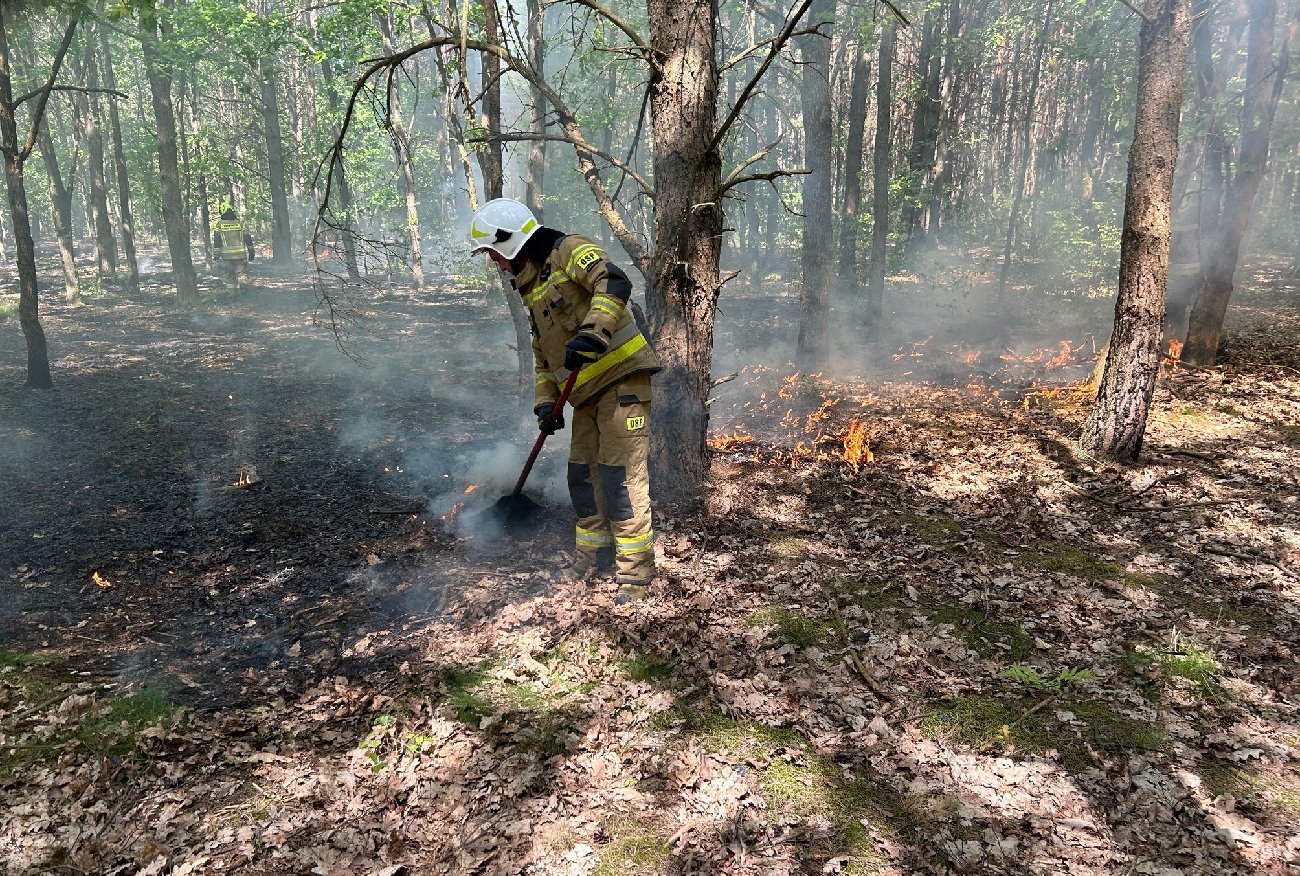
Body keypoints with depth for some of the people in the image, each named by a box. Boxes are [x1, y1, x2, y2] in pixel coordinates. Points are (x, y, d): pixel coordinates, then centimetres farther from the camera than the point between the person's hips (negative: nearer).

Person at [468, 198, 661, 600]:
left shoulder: (570, 251, -6)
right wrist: (545, 402, 11)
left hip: (621, 378, -9)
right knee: (582, 475, 13)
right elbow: (544, 355, 23)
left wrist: (591, 334, -37)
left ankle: (635, 571, -1)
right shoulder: (532, 289, 21)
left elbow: (614, 283, -26)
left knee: (620, 476, -10)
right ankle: (591, 559, 28)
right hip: (588, 393, 9)